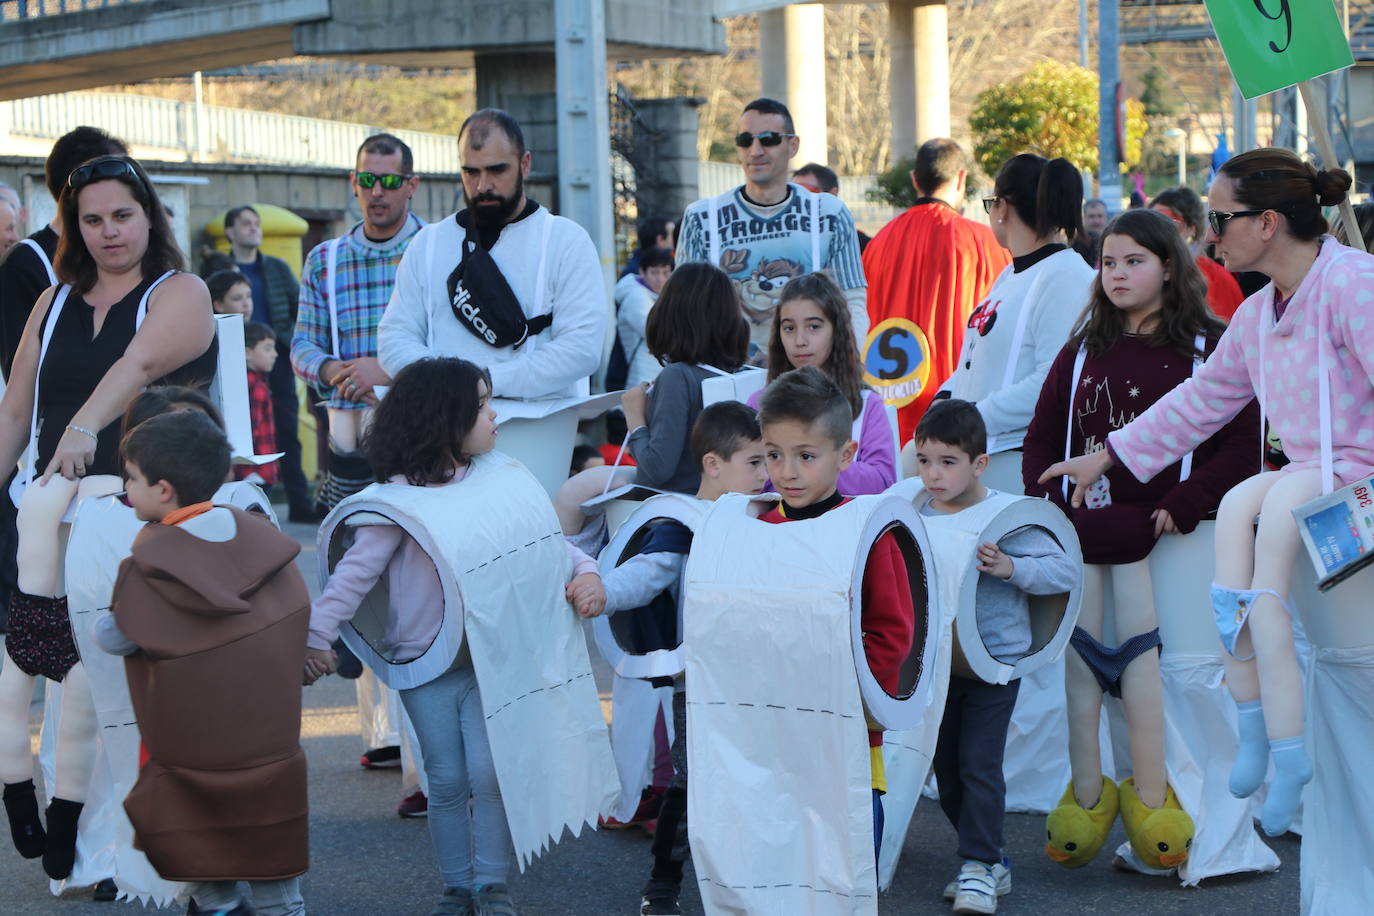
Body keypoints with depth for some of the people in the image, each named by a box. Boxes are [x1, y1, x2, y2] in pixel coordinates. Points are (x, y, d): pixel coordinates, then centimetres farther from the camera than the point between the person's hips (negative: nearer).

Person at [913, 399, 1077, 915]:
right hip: (938, 661, 6)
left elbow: (1066, 571, -16)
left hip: (996, 660, -6)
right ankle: (991, 860, 25)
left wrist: (1011, 567, -27)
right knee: (944, 766, 11)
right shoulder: (917, 516, 1)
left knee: (979, 764, -9)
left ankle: (978, 870, 1)